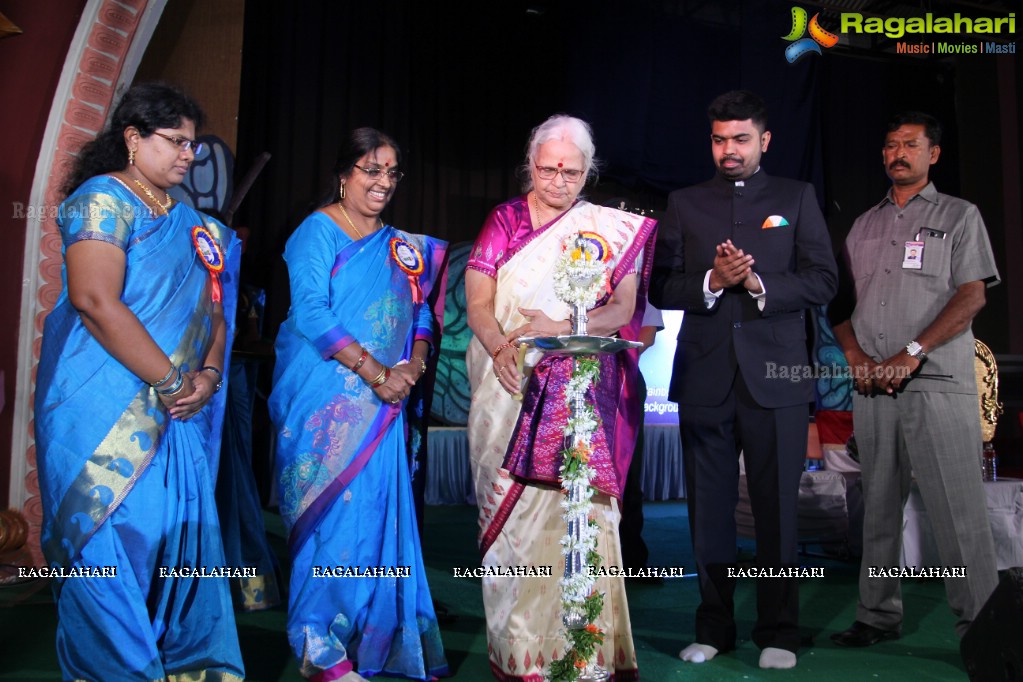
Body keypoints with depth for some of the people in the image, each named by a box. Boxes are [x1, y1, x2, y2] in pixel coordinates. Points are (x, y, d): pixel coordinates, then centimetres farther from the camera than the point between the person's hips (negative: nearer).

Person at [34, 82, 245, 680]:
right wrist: (169, 381, -17)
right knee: (111, 544, 0)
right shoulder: (103, 199, -7)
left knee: (184, 538, 9)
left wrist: (209, 373, -5)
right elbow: (95, 302, -20)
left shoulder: (191, 221, 15)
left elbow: (214, 306, 14)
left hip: (176, 411, 7)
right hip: (105, 411, -7)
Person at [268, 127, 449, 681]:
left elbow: (420, 312, 12)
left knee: (380, 512, 6)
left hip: (383, 403, 6)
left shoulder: (401, 245, 16)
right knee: (332, 511, -3)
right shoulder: (318, 231, -2)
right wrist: (376, 373, -18)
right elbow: (310, 313, -14)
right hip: (325, 399, -5)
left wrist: (413, 366, -9)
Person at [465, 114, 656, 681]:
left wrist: (563, 327, -15)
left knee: (581, 511, -7)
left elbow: (623, 307, 2)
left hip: (583, 394, 0)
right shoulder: (504, 220, 11)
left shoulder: (614, 228, 11)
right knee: (511, 511, 1)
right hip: (511, 389, 1)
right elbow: (478, 302, 3)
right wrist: (501, 347, -17)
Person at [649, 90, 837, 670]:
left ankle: (779, 633, 19)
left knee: (777, 509, 4)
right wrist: (712, 281, -13)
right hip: (705, 378, 1)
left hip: (775, 376, -1)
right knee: (710, 510, 8)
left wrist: (759, 284, -14)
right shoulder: (685, 203, 12)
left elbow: (823, 280, 1)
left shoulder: (796, 198, 10)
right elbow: (661, 288, 4)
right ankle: (714, 629, 21)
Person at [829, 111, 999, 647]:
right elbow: (840, 303, 15)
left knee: (958, 511, -5)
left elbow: (972, 295, -4)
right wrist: (856, 355, -4)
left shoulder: (958, 216, 8)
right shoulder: (864, 225, 19)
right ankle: (879, 617, 16)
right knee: (879, 506, 8)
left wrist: (911, 353, -14)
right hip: (871, 384, 4)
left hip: (937, 383, -4)